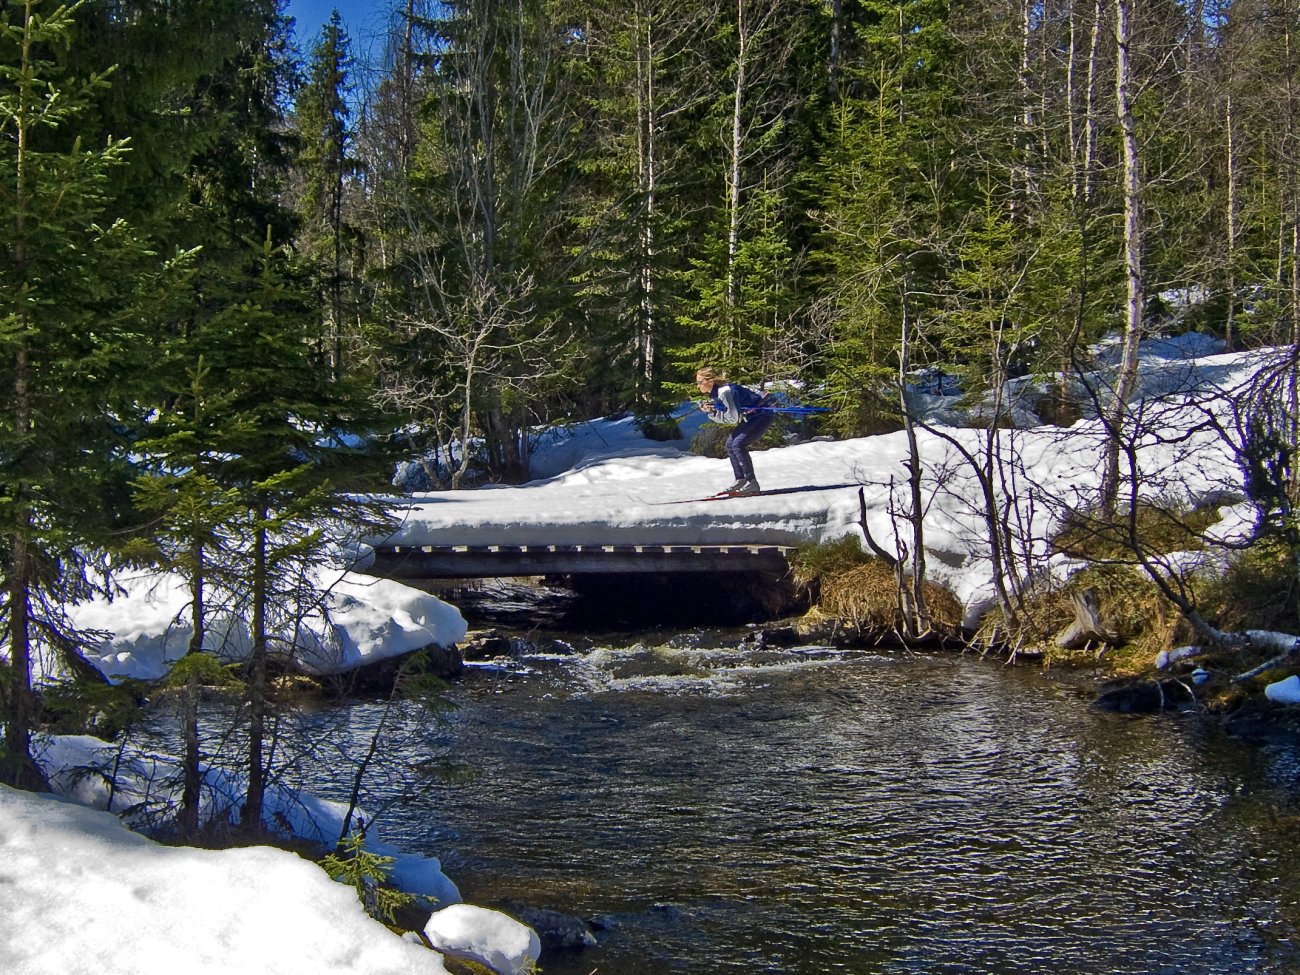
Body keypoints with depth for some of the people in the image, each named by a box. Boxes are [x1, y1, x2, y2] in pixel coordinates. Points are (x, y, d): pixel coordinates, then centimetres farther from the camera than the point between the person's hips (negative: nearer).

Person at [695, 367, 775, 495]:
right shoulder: (715, 393, 4)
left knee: (738, 444, -19)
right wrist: (711, 411, -9)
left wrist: (715, 411, -19)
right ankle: (741, 481, 14)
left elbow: (733, 418, -26)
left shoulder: (725, 392, -25)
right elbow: (724, 418, 6)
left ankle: (752, 483, -16)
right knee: (730, 444, 9)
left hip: (763, 415, -10)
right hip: (751, 417, 10)